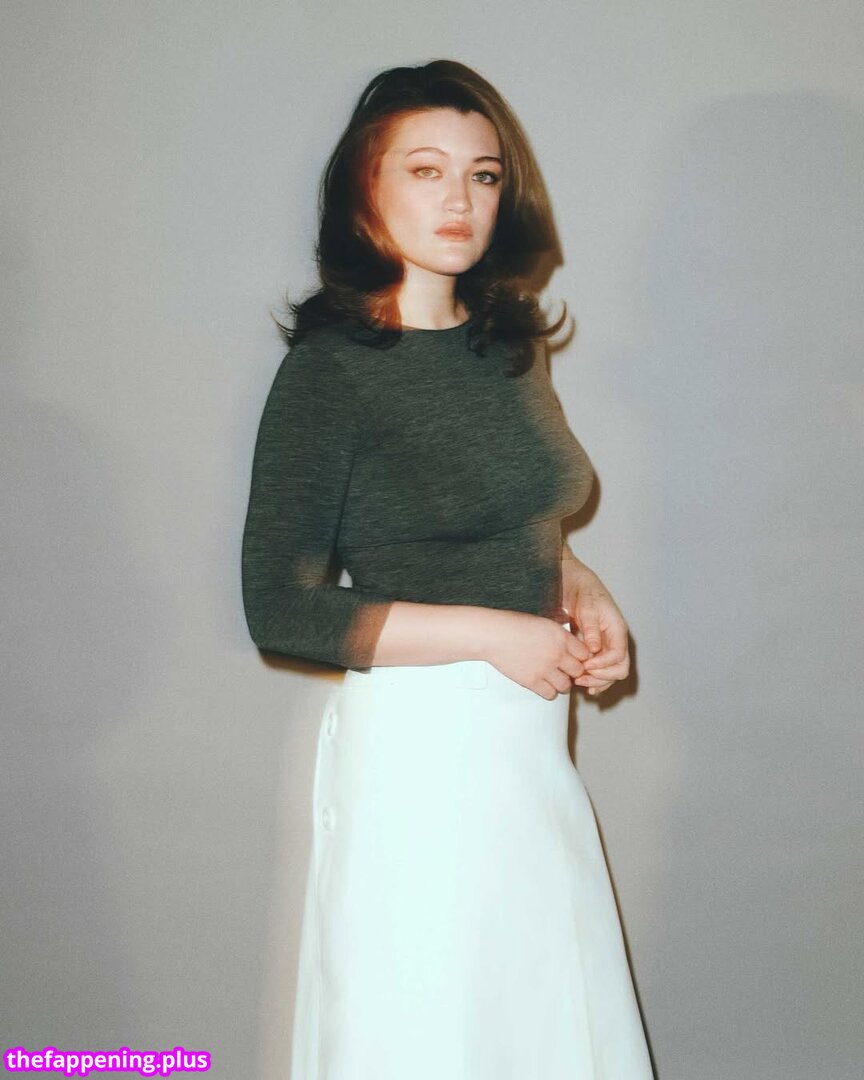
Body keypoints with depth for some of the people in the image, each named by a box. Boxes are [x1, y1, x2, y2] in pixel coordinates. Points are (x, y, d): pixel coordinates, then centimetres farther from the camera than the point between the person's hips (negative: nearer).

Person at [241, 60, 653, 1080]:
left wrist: (582, 590, 0)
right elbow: (280, 609, -15)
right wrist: (490, 633, -17)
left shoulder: (511, 343, 6)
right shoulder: (329, 369, -13)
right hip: (418, 738, -6)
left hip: (532, 730, 6)